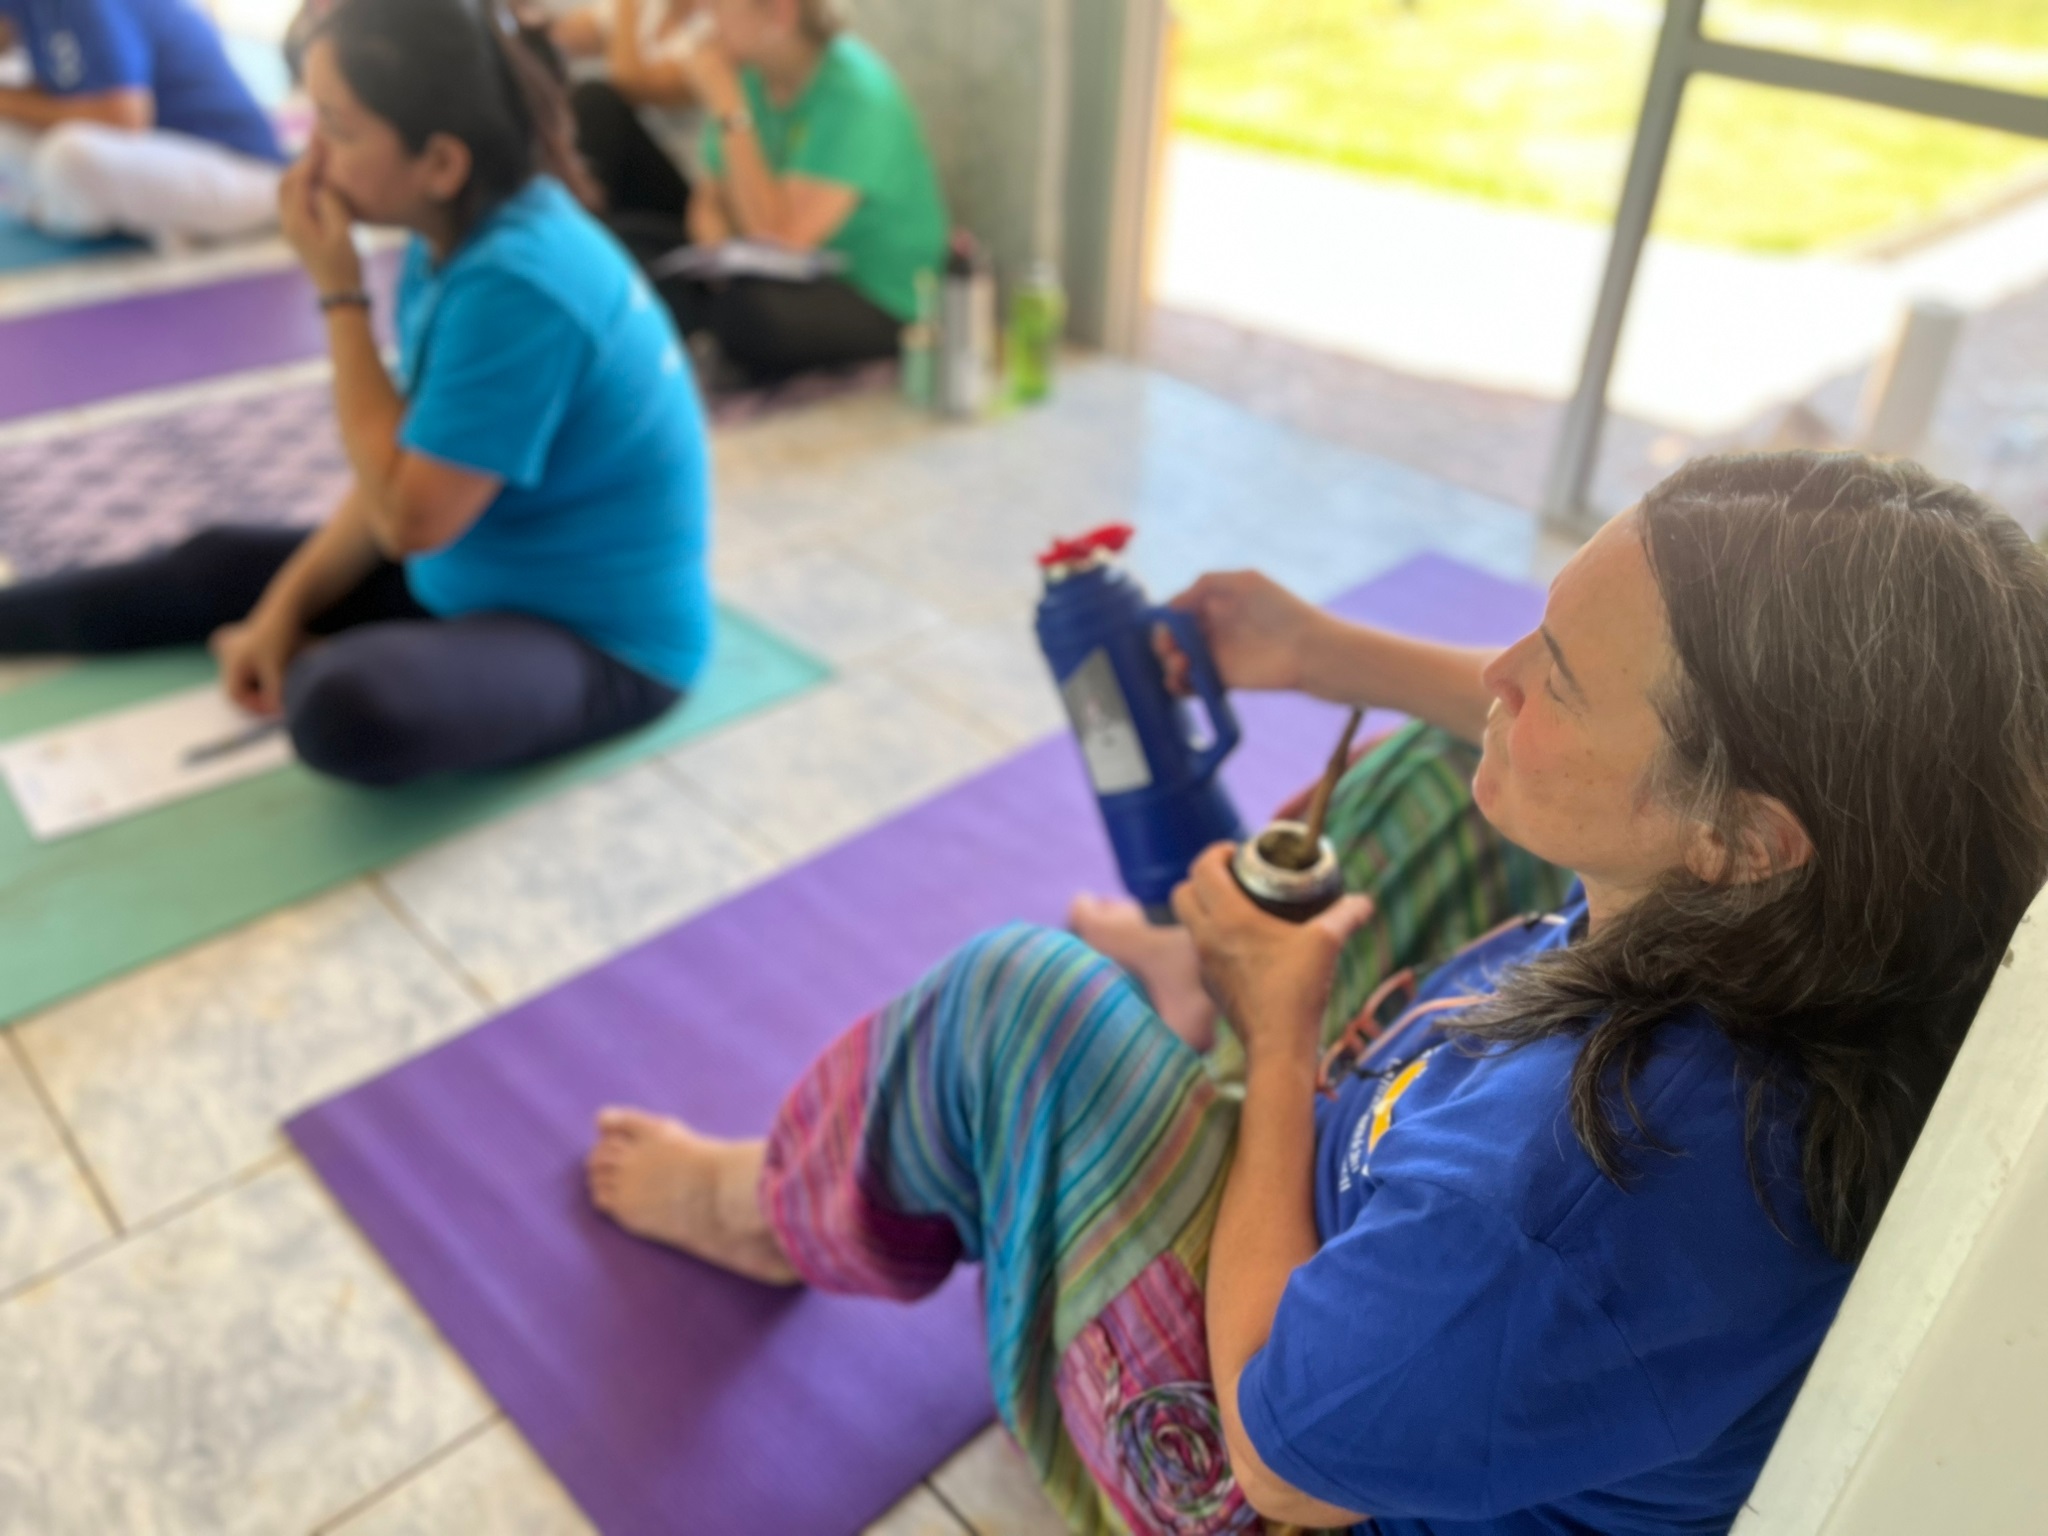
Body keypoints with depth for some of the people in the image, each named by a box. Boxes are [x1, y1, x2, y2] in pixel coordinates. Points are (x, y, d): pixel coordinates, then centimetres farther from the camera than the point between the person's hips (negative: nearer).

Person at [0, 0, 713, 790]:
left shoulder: (515, 284, -29)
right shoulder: (461, 237, 0)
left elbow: (409, 517, -22)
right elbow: (408, 466, 8)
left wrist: (338, 290, -18)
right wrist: (286, 605, 2)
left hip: (599, 637, -9)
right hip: (484, 575, 9)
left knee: (351, 707, -34)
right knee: (219, 565, 18)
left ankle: (298, 668, -1)